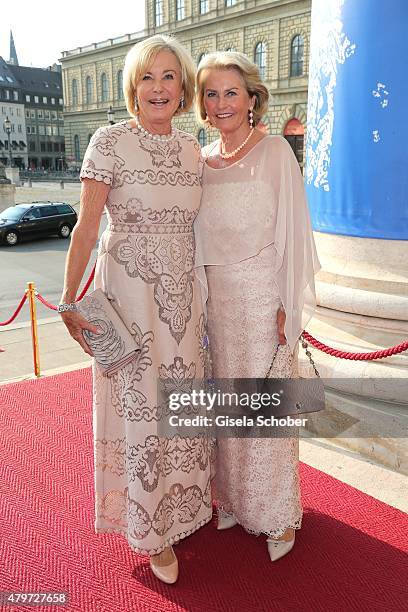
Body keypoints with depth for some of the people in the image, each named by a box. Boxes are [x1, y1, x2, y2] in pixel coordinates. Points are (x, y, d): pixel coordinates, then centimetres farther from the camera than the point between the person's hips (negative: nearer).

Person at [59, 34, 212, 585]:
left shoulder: (191, 148, 8)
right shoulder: (110, 142, -8)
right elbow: (86, 227, -10)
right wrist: (69, 301, -13)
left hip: (182, 293, 5)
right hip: (128, 292, -5)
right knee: (139, 406, 4)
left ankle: (182, 501, 40)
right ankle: (152, 530, 25)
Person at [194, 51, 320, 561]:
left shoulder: (274, 151, -5)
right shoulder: (202, 160, 9)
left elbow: (293, 229, -8)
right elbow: (199, 235, 13)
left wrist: (289, 305, -12)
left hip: (263, 294, -5)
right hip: (217, 295, 5)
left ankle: (278, 513, 24)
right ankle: (235, 499, 33)